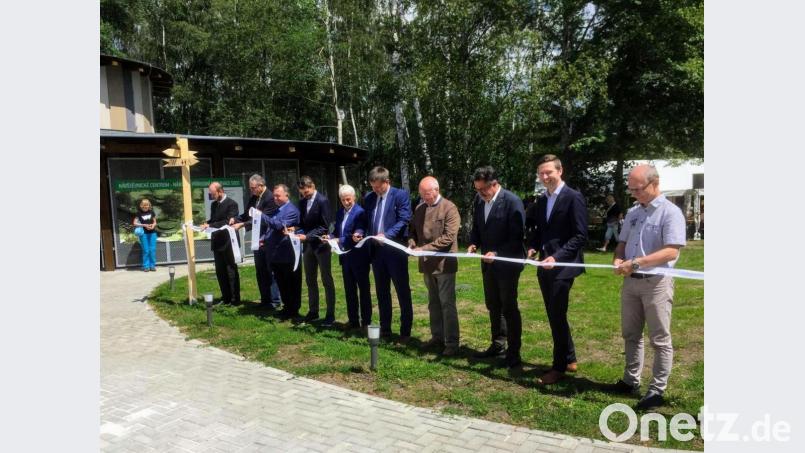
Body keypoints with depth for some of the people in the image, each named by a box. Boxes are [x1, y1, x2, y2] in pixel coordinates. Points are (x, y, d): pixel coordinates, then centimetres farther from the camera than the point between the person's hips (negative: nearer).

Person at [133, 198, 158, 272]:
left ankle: (152, 265, 10)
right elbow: (134, 223, -5)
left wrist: (153, 225, -10)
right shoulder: (139, 213, -1)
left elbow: (155, 222, 12)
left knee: (153, 250, 0)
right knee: (146, 250, 0)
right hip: (144, 233, -2)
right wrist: (144, 225, -16)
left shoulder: (151, 212, 6)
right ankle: (146, 266, 8)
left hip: (152, 233, 2)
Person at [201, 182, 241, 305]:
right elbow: (212, 220, 18)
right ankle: (226, 297, 21)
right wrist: (206, 224, -4)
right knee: (220, 272, 12)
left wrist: (210, 225, -23)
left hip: (228, 243, -8)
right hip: (217, 243, 8)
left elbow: (228, 222, -20)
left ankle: (235, 299, 7)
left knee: (231, 271, 0)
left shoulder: (231, 204, -12)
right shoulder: (214, 204, 12)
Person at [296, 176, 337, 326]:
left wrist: (307, 236, -21)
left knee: (327, 280, 2)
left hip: (320, 245, -7)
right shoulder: (302, 202, 8)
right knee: (310, 280, 13)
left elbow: (325, 227, -16)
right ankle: (313, 311, 25)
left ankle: (330, 314, 9)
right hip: (308, 245, 7)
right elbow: (302, 222, 14)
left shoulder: (322, 201, -13)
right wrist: (299, 233, -7)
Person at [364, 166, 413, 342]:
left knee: (403, 292, 2)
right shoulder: (368, 198, 10)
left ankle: (405, 331, 11)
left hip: (395, 249, -6)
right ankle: (385, 328, 25)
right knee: (382, 292, 14)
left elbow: (404, 220, -14)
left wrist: (387, 235, -25)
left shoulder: (401, 195, -6)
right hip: (376, 249, 6)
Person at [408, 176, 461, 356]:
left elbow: (449, 237, -18)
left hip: (444, 263, -6)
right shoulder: (419, 208, 10)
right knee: (433, 303, 15)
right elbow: (412, 230, 18)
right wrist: (412, 244, -4)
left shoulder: (449, 208, -10)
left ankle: (452, 343, 4)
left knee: (447, 304, -3)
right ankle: (437, 337, 26)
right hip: (427, 264, 6)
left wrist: (424, 248, -21)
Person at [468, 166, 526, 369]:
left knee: (509, 308, 1)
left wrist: (497, 253, -27)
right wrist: (473, 244, -6)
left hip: (507, 263, -7)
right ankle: (497, 346, 30)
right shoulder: (479, 200, 2)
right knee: (493, 306, 16)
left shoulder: (512, 201, -18)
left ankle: (513, 353, 13)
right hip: (488, 262, 7)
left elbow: (517, 236, -19)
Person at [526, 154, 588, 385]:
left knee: (557, 316, -3)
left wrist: (557, 257, -22)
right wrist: (532, 247, 0)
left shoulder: (573, 198, -10)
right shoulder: (541, 200, 13)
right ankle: (569, 359, 29)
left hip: (562, 266, -8)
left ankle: (560, 366, 12)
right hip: (545, 266, 8)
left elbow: (580, 236, -14)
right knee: (554, 316, 14)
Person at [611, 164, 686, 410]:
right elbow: (622, 243, 17)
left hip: (657, 281, -7)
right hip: (630, 281, 7)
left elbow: (671, 252, -20)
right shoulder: (633, 213, 11)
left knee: (660, 339, 3)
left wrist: (636, 262, -26)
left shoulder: (670, 212, -11)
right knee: (631, 334, 15)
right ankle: (631, 380, 27)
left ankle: (657, 390, 12)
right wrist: (619, 259, -5)